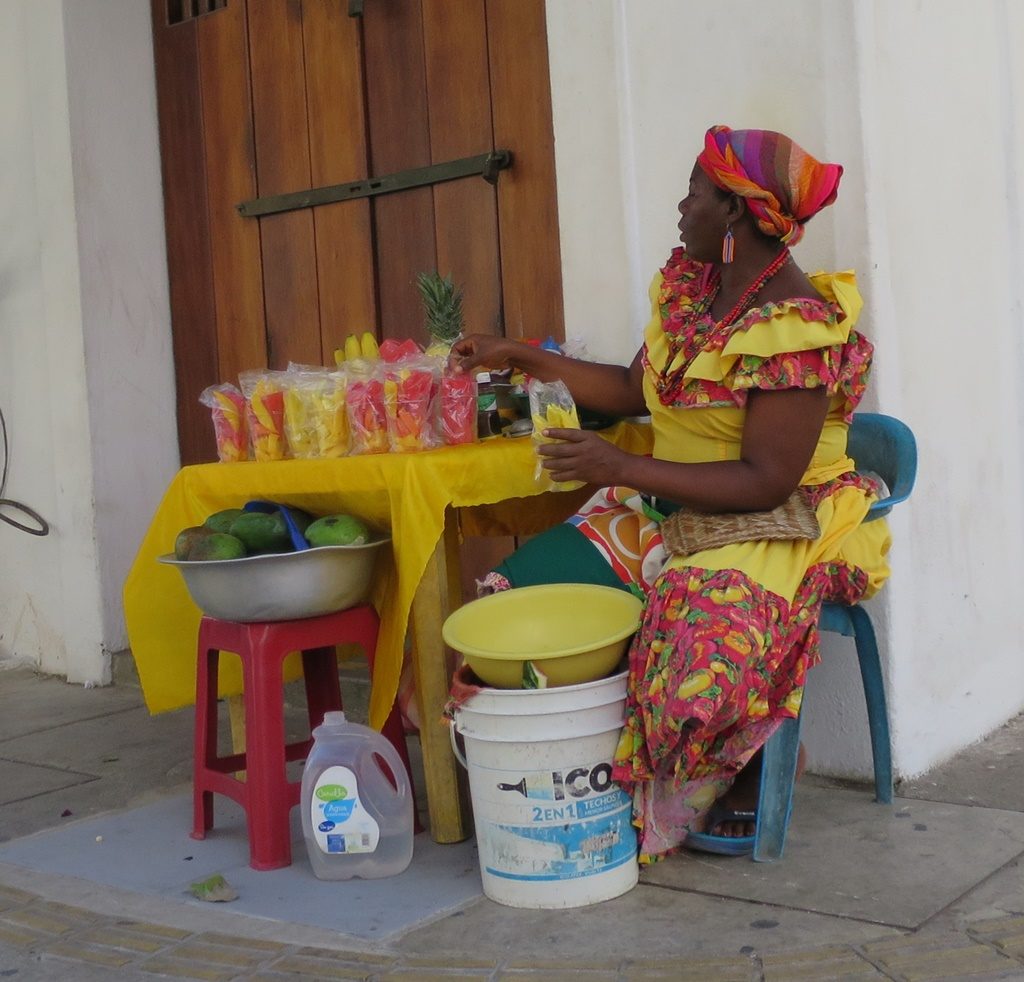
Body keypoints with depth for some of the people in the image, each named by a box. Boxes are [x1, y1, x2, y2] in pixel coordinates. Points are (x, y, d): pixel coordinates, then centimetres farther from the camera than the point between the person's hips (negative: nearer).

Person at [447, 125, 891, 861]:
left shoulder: (796, 327, -18)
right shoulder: (688, 284, 7)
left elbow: (766, 482, -22)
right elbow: (635, 390, 17)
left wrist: (620, 468, -27)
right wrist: (521, 358, 13)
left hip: (776, 527, -7)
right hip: (670, 511, 7)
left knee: (706, 624, -36)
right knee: (528, 586, -13)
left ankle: (743, 783, -4)